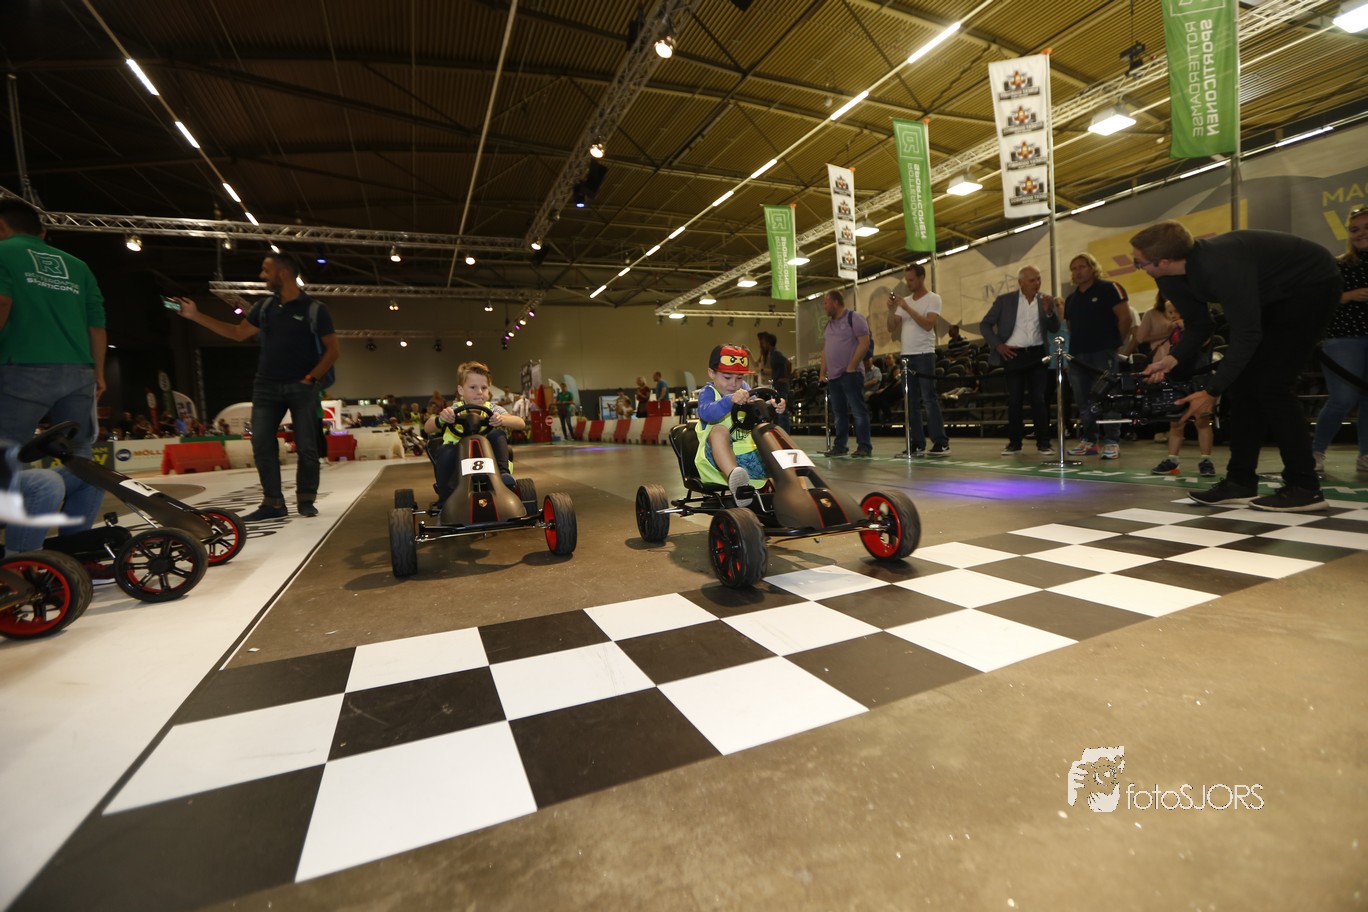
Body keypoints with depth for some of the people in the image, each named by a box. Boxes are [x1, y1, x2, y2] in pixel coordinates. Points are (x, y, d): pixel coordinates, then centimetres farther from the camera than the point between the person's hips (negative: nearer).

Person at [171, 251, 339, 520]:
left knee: (307, 446, -4)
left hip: (301, 387, -5)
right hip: (266, 386, 5)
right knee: (262, 444, 0)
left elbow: (332, 351, -5)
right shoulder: (263, 307, 12)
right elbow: (239, 333, 22)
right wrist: (195, 316, 18)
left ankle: (306, 500, 10)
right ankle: (273, 503, 7)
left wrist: (311, 378, -12)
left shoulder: (314, 309, -4)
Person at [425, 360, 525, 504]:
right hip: (459, 457, 1)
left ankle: (502, 473, -19)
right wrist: (440, 419, -35)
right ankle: (445, 497, -18)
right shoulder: (454, 410, 0)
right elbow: (427, 429, -12)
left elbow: (521, 423, -12)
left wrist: (502, 419, -34)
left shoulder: (492, 409, 2)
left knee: (497, 434, -21)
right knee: (445, 450, -30)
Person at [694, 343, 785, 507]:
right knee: (719, 430, -36)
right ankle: (734, 476, -57)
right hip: (717, 456, -5)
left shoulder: (744, 389, 17)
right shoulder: (708, 392, -1)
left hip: (748, 455, 5)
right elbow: (706, 413, -23)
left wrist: (773, 407, -15)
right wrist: (730, 400, -41)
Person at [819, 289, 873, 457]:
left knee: (858, 411, -7)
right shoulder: (829, 324, 19)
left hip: (850, 374, -7)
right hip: (832, 376, 7)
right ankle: (839, 446, 15)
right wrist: (822, 372, 13)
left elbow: (864, 343, -11)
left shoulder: (854, 318, -3)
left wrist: (851, 367, -16)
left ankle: (864, 446, -5)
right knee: (839, 413, 10)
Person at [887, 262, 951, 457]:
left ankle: (941, 443, -4)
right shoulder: (904, 301, 15)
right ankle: (917, 444, 9)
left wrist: (907, 308, -17)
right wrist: (891, 309, -4)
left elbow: (928, 324, -16)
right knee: (911, 402, 5)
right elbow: (892, 329, 11)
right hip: (906, 355, 6)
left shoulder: (933, 299, -1)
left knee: (929, 399, -8)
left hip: (924, 355, -6)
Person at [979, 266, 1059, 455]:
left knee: (1038, 399, -1)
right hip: (1013, 355, -1)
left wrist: (1049, 311, -15)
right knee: (1014, 400, 3)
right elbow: (985, 325, 3)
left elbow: (1055, 329, 2)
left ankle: (1043, 443, 5)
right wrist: (998, 345, -7)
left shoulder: (1046, 300, 7)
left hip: (1037, 354, 1)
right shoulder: (1004, 300, 1)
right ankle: (1014, 442, 12)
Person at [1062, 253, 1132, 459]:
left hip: (1102, 355, -6)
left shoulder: (1107, 288, 0)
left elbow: (1125, 317, -4)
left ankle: (1111, 442, -3)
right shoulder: (1071, 299, 18)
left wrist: (1116, 342, 1)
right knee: (1083, 402, 6)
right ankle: (1088, 441, 12)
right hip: (1077, 356, 6)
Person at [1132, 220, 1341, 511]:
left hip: (1311, 286, -8)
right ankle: (1240, 482, 5)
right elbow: (1197, 327, -3)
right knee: (1243, 382, 1)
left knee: (1270, 384, -16)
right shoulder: (1171, 277, -12)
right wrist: (1171, 360, -20)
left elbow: (1246, 335, -34)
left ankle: (1305, 488, -8)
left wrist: (1211, 391, -33)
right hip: (1271, 294, 8)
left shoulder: (1221, 267, -38)